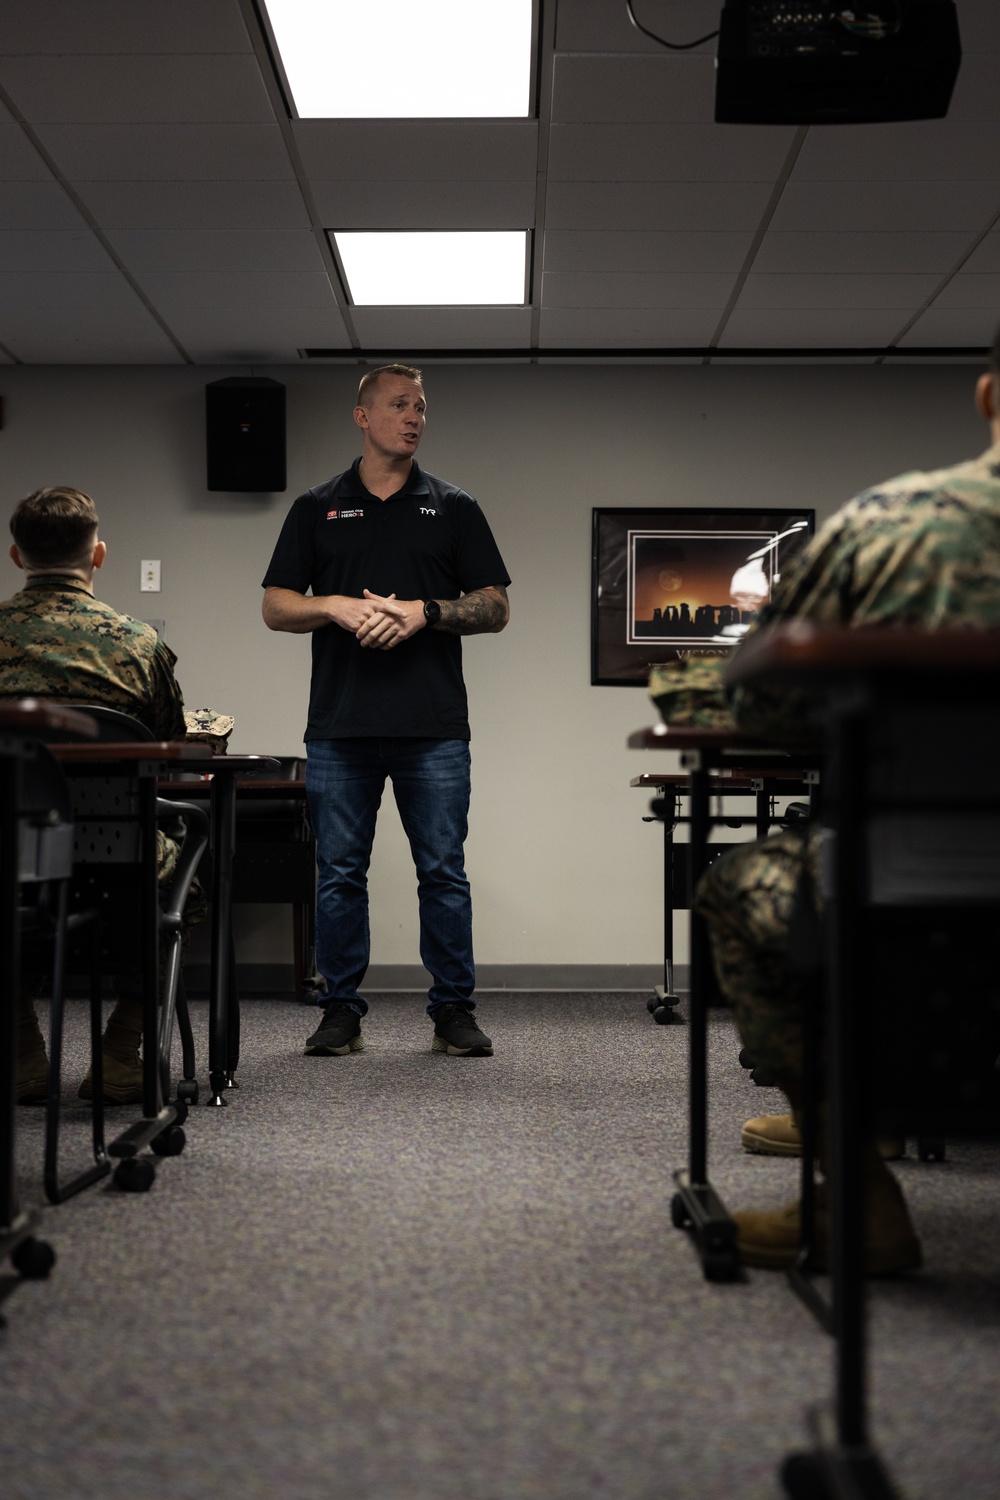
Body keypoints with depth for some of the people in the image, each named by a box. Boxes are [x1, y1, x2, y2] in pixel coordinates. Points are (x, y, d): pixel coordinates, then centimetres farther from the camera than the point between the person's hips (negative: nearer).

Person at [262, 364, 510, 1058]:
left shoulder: (454, 508, 11)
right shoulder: (317, 509, 13)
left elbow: (495, 606, 6)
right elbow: (277, 606, 8)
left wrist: (423, 612, -10)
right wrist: (339, 606, -10)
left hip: (434, 729, -1)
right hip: (340, 727, 1)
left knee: (444, 872, 1)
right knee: (339, 874, 5)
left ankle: (454, 1010, 10)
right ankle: (342, 1010, 15)